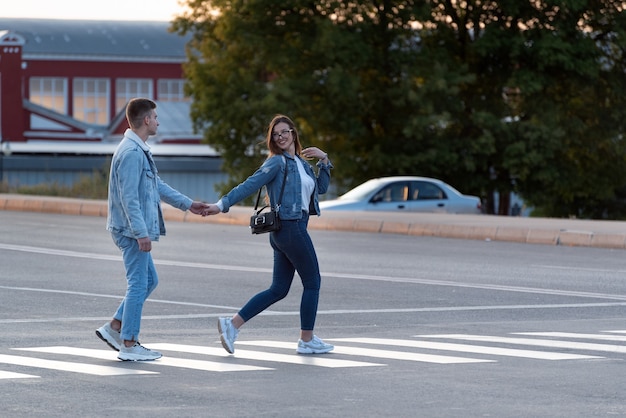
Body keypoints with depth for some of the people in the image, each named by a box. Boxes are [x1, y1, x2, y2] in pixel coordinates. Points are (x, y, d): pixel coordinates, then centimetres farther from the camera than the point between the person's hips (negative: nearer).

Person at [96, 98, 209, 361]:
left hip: (136, 230, 10)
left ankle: (115, 327, 19)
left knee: (149, 280, 17)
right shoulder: (131, 152, -19)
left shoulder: (140, 150, 14)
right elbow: (129, 198, -23)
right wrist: (141, 233, -24)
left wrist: (187, 204, 29)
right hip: (132, 230, -10)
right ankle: (129, 344, 1)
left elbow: (158, 186, 25)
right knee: (139, 284, -4)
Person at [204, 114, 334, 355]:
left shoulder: (301, 162, 18)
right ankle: (307, 340, 9)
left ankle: (232, 325, 5)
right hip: (290, 227, -9)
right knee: (313, 281, 1)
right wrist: (222, 204, -18)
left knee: (278, 290, 8)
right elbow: (249, 185, -11)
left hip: (288, 231, 9)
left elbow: (321, 188, 24)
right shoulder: (277, 162, -7)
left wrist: (324, 161, 12)